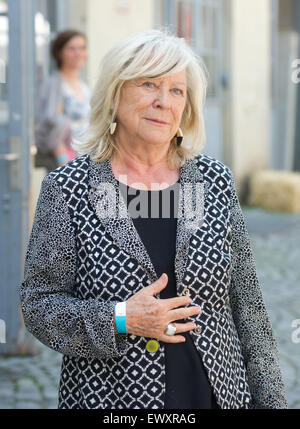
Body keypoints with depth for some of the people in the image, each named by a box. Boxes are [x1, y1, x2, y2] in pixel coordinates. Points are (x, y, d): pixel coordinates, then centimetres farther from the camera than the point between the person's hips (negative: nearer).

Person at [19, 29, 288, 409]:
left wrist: (269, 399, 4)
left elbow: (247, 305, 4)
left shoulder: (214, 180, 1)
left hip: (217, 392, 3)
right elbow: (39, 306, -5)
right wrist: (120, 320, -19)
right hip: (105, 396, -2)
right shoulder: (67, 188, -6)